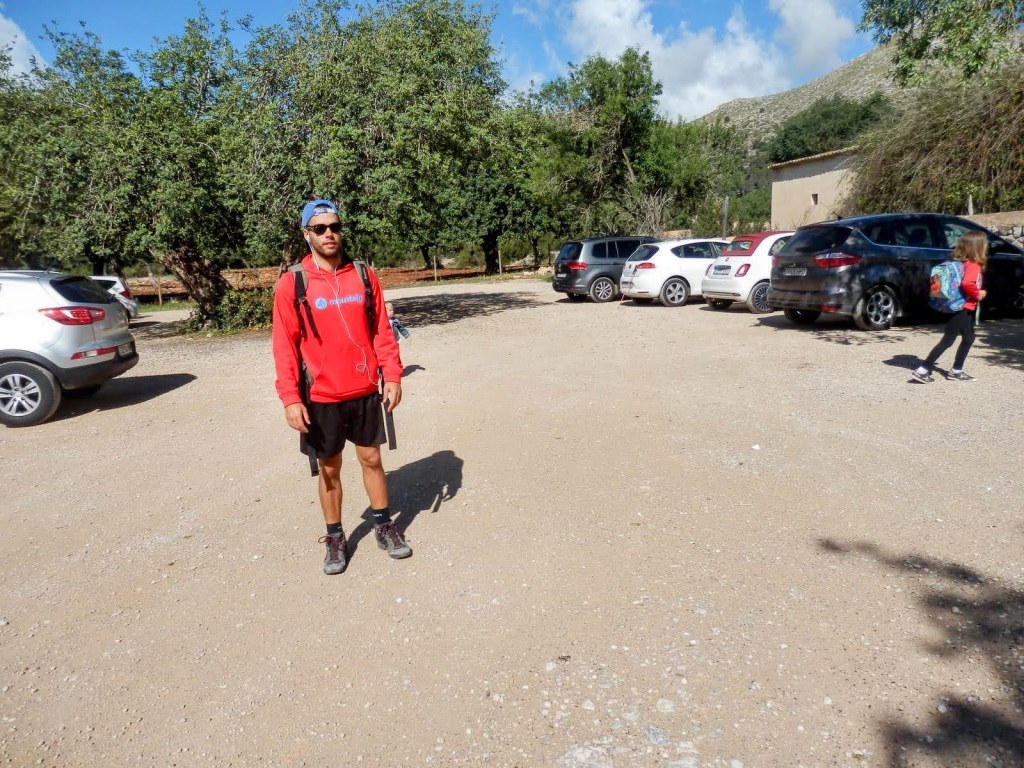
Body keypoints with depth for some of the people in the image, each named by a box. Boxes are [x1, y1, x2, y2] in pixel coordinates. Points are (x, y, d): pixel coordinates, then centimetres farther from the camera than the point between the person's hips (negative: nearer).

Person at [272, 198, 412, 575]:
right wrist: (290, 398, -13)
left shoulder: (364, 275, 1)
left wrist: (392, 376, -3)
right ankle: (335, 538, 28)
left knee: (372, 459, 14)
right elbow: (284, 345, -8)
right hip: (321, 397, -2)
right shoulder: (291, 284, -6)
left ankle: (384, 526, 31)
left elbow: (381, 330, 3)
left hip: (365, 392, 2)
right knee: (329, 468, 11)